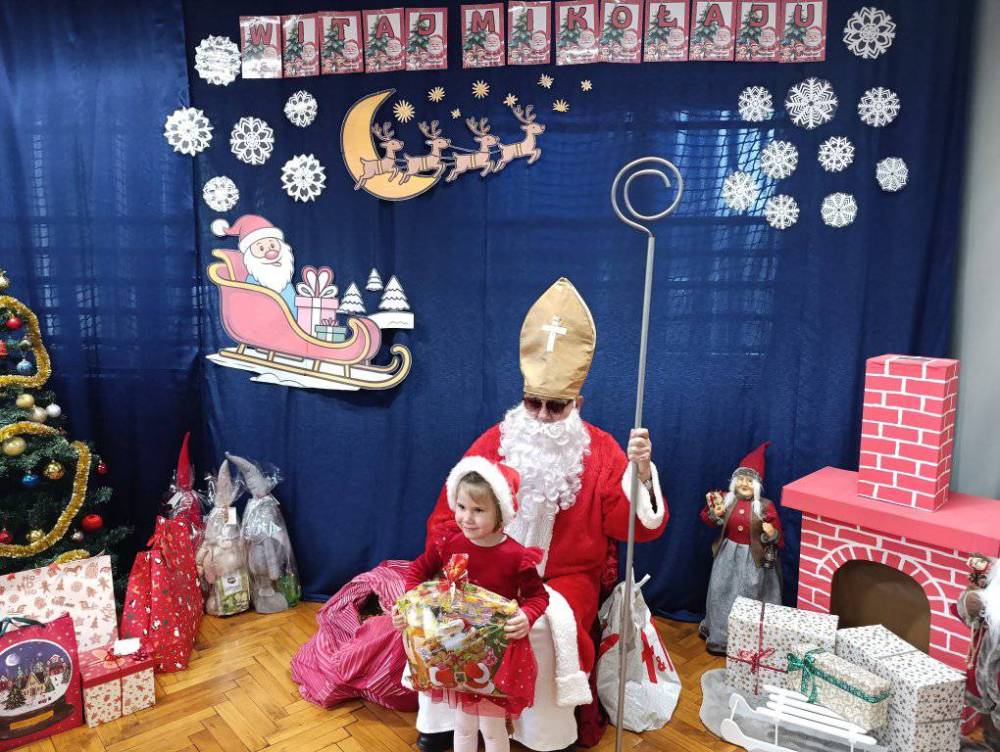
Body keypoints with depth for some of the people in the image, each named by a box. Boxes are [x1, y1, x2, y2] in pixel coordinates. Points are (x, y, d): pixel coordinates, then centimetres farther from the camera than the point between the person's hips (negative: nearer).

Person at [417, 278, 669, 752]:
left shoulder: (600, 453, -7)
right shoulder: (494, 444, -2)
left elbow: (638, 527, -14)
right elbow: (451, 515, 3)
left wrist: (640, 471, -30)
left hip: (567, 578, -2)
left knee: (543, 621, -31)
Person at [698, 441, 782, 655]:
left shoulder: (765, 506, -11)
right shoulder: (725, 500, -5)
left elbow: (776, 532, -5)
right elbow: (707, 519, -2)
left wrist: (772, 534, -28)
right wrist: (715, 513, -23)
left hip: (753, 557, -3)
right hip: (728, 554, 3)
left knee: (749, 596, 5)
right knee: (722, 593, 11)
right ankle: (720, 636, 29)